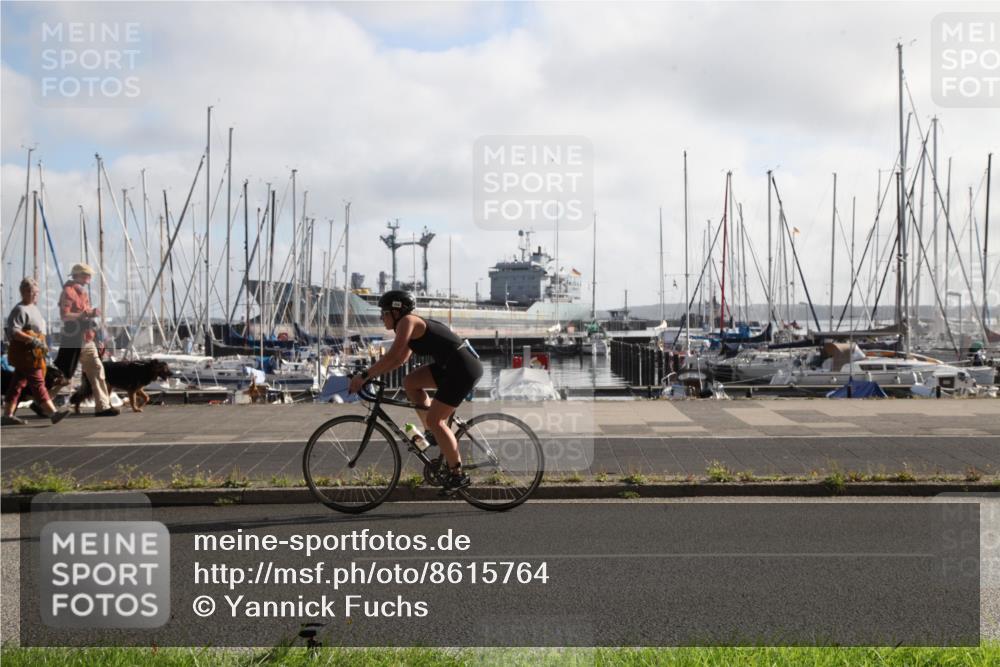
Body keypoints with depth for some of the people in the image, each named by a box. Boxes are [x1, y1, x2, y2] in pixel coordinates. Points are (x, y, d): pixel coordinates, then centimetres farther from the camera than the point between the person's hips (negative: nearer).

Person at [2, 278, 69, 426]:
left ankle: (8, 415, 14)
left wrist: (43, 346, 21)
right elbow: (14, 331, -21)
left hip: (34, 351, 10)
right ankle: (52, 412, -13)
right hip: (25, 353, -10)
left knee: (17, 384, 11)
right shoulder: (20, 310, -12)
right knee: (37, 383, -10)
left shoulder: (34, 308, 18)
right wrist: (32, 340, -27)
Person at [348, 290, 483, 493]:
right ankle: (435, 433, 14)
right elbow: (400, 359, 22)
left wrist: (364, 376, -14)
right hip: (453, 366, 9)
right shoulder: (415, 324, 18)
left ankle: (457, 474, -1)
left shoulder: (407, 322, -9)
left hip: (463, 369, -9)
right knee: (410, 382, 11)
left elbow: (392, 356, -18)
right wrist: (371, 374, 16)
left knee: (434, 419, -6)